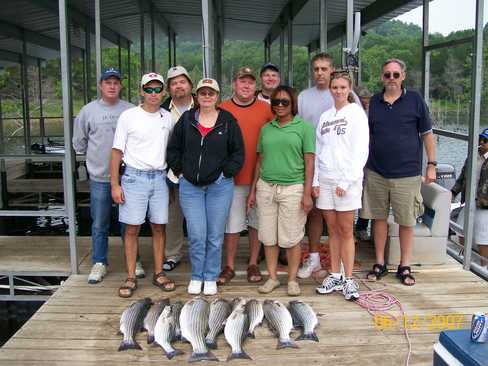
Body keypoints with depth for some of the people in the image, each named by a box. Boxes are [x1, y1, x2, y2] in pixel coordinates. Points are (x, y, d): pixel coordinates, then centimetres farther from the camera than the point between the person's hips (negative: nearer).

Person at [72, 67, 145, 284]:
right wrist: (95, 155, 11)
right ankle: (99, 263, 21)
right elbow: (79, 142, 12)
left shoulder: (131, 111, -1)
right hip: (99, 178, 1)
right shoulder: (88, 111, 2)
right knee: (99, 225, 8)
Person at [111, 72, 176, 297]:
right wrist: (115, 184, -7)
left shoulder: (167, 118, 8)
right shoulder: (128, 116, -3)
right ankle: (131, 278, 10)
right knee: (132, 228, 0)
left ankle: (159, 274, 19)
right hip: (134, 177, -3)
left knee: (159, 227, 7)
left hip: (159, 178, 3)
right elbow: (117, 151, -3)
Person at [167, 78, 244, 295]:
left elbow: (238, 152, 3)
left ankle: (211, 278, 21)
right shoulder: (186, 119, 5)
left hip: (219, 186, -1)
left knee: (215, 235, 5)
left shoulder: (228, 121, 1)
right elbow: (173, 149, 12)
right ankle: (196, 277, 19)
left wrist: (226, 173, -3)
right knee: (196, 235, 0)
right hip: (190, 186, 1)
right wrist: (180, 171, 6)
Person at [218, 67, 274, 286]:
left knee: (256, 221, 10)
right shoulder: (222, 109, 1)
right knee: (232, 223, 7)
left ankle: (253, 264, 24)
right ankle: (229, 266, 20)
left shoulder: (266, 109, 2)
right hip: (232, 177, 0)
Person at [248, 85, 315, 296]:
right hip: (266, 188, 4)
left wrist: (307, 193, -9)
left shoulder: (304, 127, 0)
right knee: (269, 237, 8)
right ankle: (272, 277, 22)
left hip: (293, 188, -4)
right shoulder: (266, 128, 12)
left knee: (292, 238, 4)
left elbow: (309, 161, -4)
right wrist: (253, 190, 13)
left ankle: (292, 279, 18)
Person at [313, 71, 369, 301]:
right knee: (332, 230, 9)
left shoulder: (356, 113, -2)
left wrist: (346, 181, -13)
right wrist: (315, 180, 4)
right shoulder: (325, 116, 13)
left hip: (347, 180, -4)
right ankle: (335, 276, 17)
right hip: (325, 180, 5)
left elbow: (360, 150, -8)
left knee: (346, 230, -1)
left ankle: (348, 280, 7)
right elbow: (318, 151, 13)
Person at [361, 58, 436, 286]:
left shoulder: (415, 100, -1)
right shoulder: (374, 102, 7)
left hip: (407, 173, -2)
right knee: (379, 218, 10)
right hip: (376, 172, 3)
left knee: (406, 221, 5)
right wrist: (363, 163, 9)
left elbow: (427, 133, 2)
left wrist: (431, 164, -1)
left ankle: (405, 266, 20)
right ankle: (379, 264, 23)